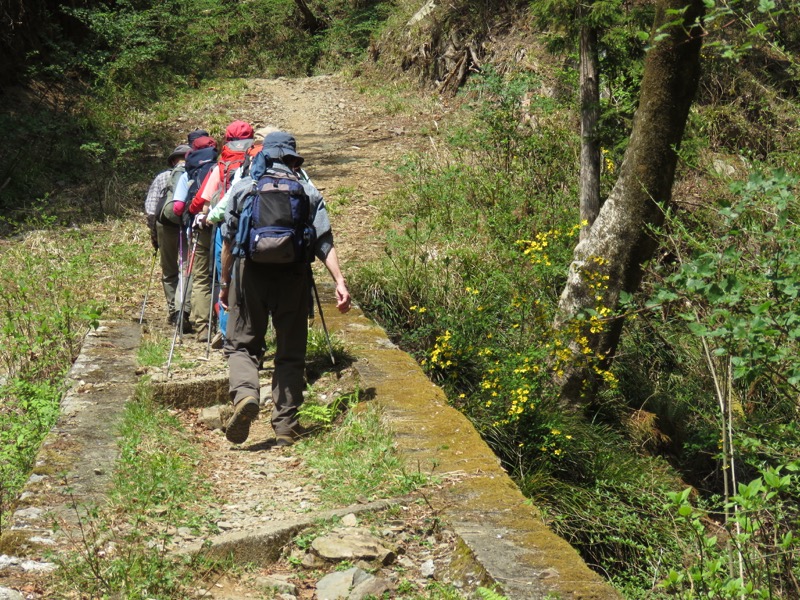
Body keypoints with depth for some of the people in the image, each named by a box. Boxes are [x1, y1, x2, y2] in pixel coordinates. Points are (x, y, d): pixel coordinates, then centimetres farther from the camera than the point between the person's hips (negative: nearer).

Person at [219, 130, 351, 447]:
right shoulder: (308, 191, 8)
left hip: (250, 272, 0)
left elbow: (228, 240, 9)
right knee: (291, 353, 9)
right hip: (293, 276, 1)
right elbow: (324, 242, -3)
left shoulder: (242, 187, 8)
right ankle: (285, 426, 8)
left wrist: (225, 283, 18)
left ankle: (244, 393, -17)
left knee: (241, 343, 12)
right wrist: (340, 282, -7)